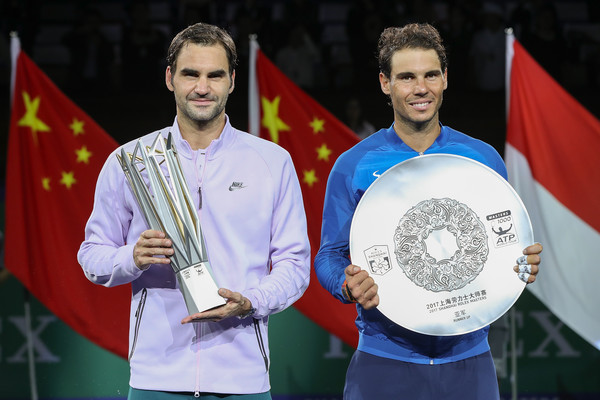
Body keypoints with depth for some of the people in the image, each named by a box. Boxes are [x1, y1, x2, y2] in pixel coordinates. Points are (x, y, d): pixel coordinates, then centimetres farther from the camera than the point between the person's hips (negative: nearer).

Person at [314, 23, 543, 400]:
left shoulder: (484, 159, 6)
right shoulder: (353, 166, 1)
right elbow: (331, 256, 3)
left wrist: (525, 264, -11)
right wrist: (349, 286, -19)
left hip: (468, 358, 2)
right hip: (384, 363, -1)